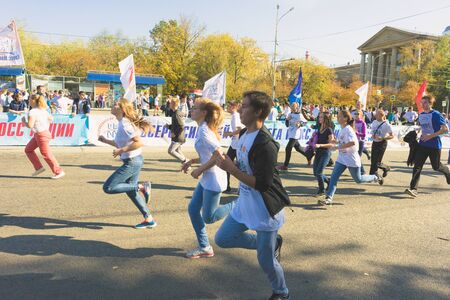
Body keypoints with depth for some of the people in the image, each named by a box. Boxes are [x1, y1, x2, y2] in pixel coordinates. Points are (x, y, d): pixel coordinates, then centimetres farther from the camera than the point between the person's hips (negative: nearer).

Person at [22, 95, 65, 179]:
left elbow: (30, 125, -23)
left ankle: (59, 171, 2)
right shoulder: (42, 110, 9)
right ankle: (39, 167, 15)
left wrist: (24, 121, -5)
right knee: (28, 150, 16)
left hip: (41, 135, -10)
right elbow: (50, 118, 21)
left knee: (46, 155, -3)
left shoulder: (32, 112, -18)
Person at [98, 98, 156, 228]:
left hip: (131, 162, -10)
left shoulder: (125, 124, -19)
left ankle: (142, 187, -3)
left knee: (108, 188, -6)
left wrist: (121, 150, -23)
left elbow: (139, 143, -28)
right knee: (130, 190, 18)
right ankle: (149, 220, 23)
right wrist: (106, 141, 13)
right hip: (135, 161, 10)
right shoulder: (123, 123, 11)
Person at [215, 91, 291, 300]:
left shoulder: (265, 144, -26)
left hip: (265, 210, -9)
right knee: (222, 239, 15)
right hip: (245, 204, 9)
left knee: (266, 260, 5)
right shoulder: (244, 134, 3)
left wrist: (231, 169, -25)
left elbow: (262, 183, -28)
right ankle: (273, 243, 27)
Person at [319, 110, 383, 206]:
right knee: (333, 177, -4)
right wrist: (336, 142, 13)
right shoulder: (342, 130, 8)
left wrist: (339, 147, -28)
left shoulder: (348, 129, -19)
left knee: (358, 179, 9)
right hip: (341, 159, 8)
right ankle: (329, 198, -6)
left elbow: (353, 142, -34)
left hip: (352, 159, -8)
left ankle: (375, 178, 35)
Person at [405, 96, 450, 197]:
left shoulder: (436, 115, -13)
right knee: (417, 166, -7)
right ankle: (413, 189, -12)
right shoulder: (421, 115, 7)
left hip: (434, 145, -5)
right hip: (422, 144, 5)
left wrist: (430, 136, -22)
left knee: (436, 166, 10)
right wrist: (422, 135, 8)